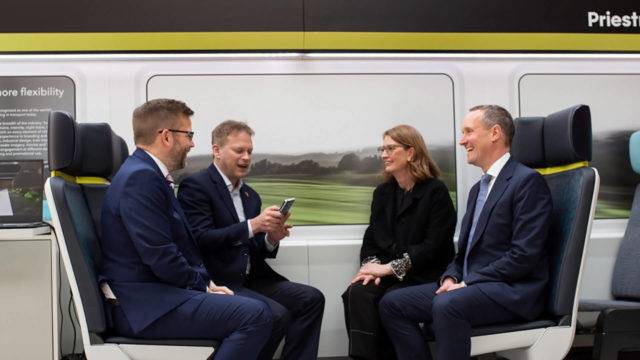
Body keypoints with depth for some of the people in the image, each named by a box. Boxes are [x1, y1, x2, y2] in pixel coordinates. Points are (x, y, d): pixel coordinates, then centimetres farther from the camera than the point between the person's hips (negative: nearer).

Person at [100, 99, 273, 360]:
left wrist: (205, 281, 4)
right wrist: (203, 285, -8)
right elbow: (161, 257, -22)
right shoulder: (140, 177, -17)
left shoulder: (149, 173, 15)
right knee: (255, 315, -21)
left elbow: (182, 243, 18)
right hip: (143, 305, -11)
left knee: (256, 307, 10)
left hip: (157, 292, 11)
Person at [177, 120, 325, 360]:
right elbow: (200, 239, -19)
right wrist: (252, 225, -24)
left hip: (251, 279, 8)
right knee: (277, 315, -24)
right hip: (219, 282, -8)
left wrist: (271, 238, -6)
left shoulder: (251, 195, 17)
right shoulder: (195, 186, -7)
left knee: (312, 299, -6)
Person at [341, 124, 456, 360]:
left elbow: (433, 246, -12)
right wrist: (372, 265, -9)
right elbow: (371, 240, 14)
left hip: (424, 276, -5)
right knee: (357, 293, -26)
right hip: (388, 276, 5)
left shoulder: (435, 191, -4)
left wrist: (390, 267, -17)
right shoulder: (382, 192, 16)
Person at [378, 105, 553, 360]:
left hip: (512, 291, -8)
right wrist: (451, 278, -1)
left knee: (447, 305, -35)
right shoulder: (478, 189, 21)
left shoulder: (528, 181, -8)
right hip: (472, 287, 9)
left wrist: (468, 283, -16)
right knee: (392, 303, -5)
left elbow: (524, 255, -17)